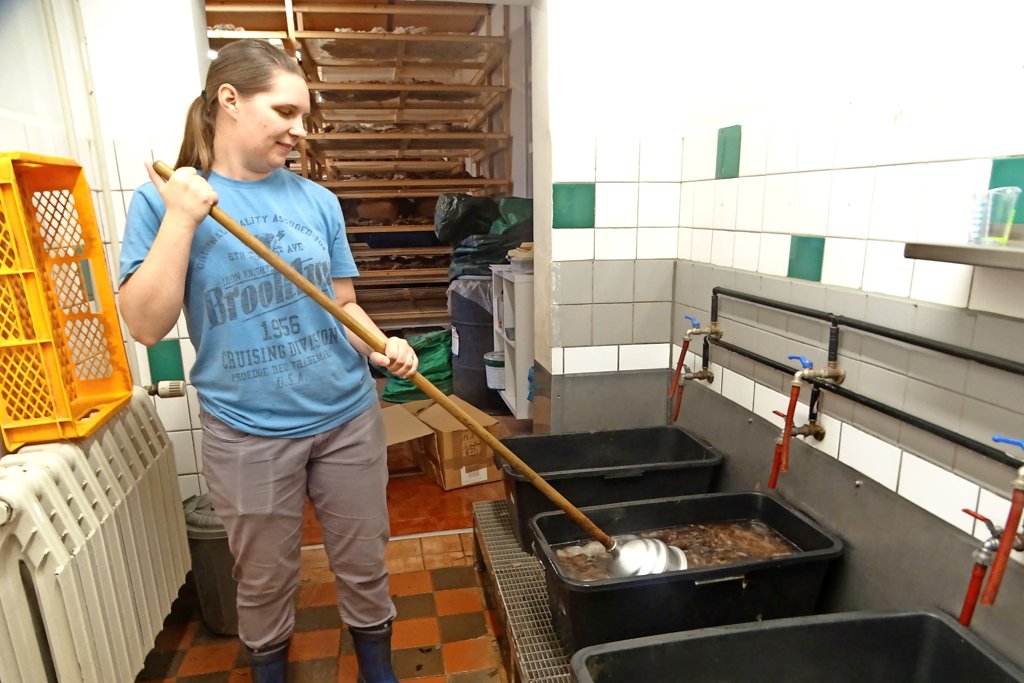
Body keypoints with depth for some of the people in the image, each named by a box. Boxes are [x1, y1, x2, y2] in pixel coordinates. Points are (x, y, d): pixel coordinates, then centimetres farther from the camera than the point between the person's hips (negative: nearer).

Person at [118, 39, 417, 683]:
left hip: (348, 418, 2)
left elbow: (343, 305, 6)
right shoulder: (164, 200, -5)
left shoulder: (317, 200, 1)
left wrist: (381, 345, -13)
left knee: (364, 567, 17)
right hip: (247, 433, -2)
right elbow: (147, 325, -11)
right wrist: (180, 222, -18)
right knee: (265, 582, 19)